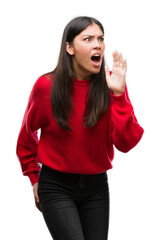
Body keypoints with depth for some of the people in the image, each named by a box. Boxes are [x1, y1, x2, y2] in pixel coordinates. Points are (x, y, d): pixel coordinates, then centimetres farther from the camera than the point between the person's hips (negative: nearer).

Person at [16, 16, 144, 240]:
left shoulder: (111, 84, -6)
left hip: (96, 186, 3)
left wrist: (119, 94, -22)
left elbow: (126, 143, -15)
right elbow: (27, 134, 7)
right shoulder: (46, 85, -10)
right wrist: (34, 177, 12)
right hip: (57, 187, -3)